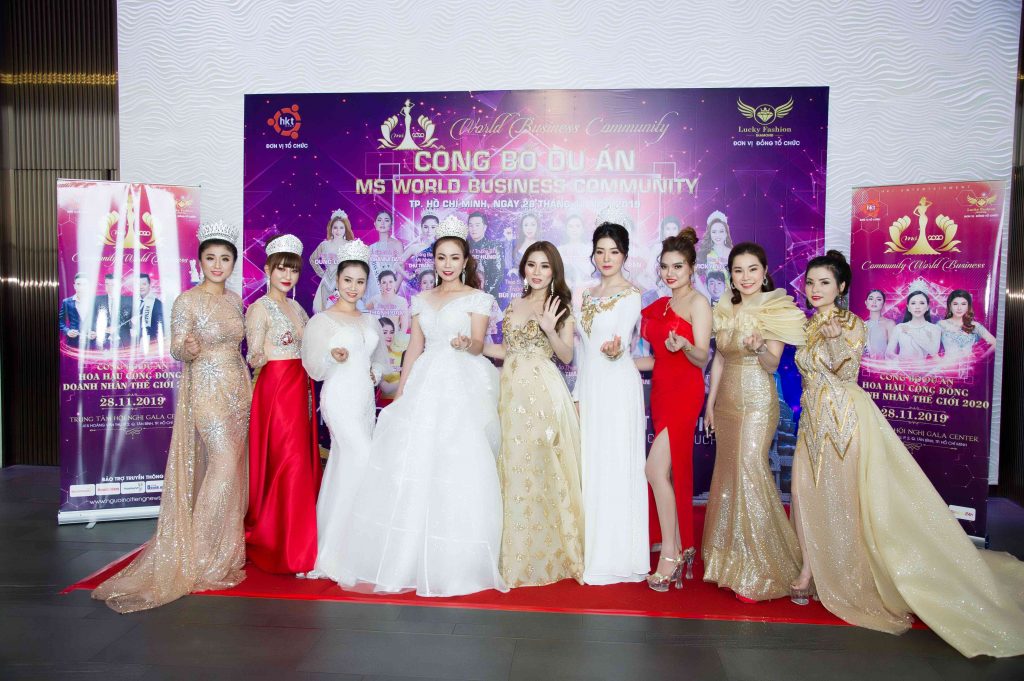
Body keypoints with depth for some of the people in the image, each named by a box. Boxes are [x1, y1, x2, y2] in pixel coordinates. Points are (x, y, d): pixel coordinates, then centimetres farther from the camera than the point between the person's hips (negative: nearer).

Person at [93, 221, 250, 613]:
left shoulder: (235, 299, 10)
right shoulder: (188, 301, -8)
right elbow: (177, 350, -9)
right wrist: (189, 348, -31)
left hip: (237, 386, 7)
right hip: (206, 387, -6)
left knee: (230, 464, 9)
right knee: (224, 460, -13)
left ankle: (226, 547, 20)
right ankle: (201, 556, 0)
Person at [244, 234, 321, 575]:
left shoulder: (297, 308, 16)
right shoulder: (259, 309, -6)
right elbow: (254, 358, -11)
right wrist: (264, 355, -30)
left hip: (302, 389, 8)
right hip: (275, 389, -8)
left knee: (305, 463, 8)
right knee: (290, 464, -8)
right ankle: (290, 552, 3)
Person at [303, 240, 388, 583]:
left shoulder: (371, 321, 14)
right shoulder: (321, 320, -3)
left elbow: (380, 358, 25)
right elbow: (314, 368, -4)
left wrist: (375, 372, 4)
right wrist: (333, 357, -23)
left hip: (365, 400, 6)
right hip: (339, 399, -6)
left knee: (344, 466, 10)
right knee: (365, 462, -15)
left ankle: (335, 546, 20)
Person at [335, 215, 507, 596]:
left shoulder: (477, 299, 4)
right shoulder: (422, 300, 17)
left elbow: (478, 344, -8)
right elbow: (414, 348, 15)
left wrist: (466, 344, -31)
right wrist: (399, 394, 11)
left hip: (462, 387, -4)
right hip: (424, 385, 4)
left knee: (456, 470, -7)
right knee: (412, 467, 1)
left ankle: (452, 562, 5)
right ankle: (409, 560, 11)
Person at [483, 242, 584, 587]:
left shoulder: (560, 306, 4)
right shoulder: (514, 305, 16)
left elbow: (566, 356, -2)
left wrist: (550, 330, -17)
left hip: (543, 392, -4)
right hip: (512, 390, 5)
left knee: (542, 469, -4)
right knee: (513, 470, 5)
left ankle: (548, 552, 11)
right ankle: (518, 554, 18)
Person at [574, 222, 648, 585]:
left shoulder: (631, 295, -5)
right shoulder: (585, 295, 14)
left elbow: (622, 337, -20)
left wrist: (614, 349, -43)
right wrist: (578, 393, 14)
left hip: (618, 387, -7)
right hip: (589, 386, 7)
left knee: (616, 466, -3)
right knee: (590, 466, 10)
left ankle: (617, 555, 7)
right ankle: (592, 550, 21)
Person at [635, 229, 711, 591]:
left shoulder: (698, 303, -5)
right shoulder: (659, 307, 16)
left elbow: (702, 358, -11)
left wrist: (684, 345, -31)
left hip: (684, 393, -7)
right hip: (661, 391, 7)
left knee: (656, 469, -14)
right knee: (672, 472, 8)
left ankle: (670, 552, -2)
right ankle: (681, 549, 17)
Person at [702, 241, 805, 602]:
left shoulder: (777, 309, -7)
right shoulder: (725, 309, 8)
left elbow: (773, 364, -11)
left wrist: (759, 347, -32)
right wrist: (710, 403, 13)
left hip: (758, 401, -6)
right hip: (726, 400, 6)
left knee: (750, 471, -9)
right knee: (728, 473, 10)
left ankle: (759, 570, 3)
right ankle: (729, 556, 25)